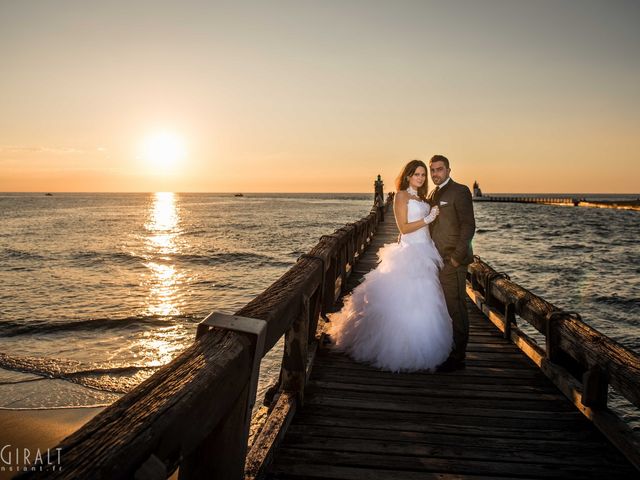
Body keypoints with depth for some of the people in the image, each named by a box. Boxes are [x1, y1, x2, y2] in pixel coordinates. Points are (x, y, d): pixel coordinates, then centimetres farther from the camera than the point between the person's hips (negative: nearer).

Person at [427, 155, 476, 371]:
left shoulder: (460, 191, -5)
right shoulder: (433, 194, 19)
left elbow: (468, 226, -11)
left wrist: (457, 256, -16)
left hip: (452, 262, -8)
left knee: (455, 309, -3)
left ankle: (457, 357, 6)